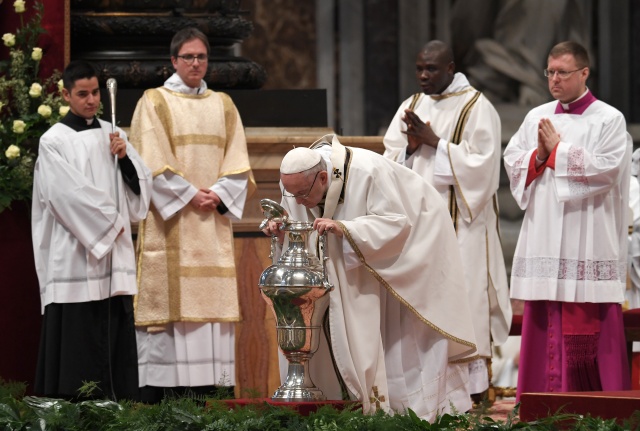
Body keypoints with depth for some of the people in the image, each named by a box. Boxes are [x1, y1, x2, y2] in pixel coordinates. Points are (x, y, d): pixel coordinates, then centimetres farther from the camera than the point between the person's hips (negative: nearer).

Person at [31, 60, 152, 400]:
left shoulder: (112, 135, 14)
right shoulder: (53, 141, -3)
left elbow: (140, 187, 13)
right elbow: (69, 195, -11)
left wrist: (125, 158, -4)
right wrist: (109, 223, -6)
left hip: (115, 257, 5)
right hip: (75, 255, -5)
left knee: (116, 342, 3)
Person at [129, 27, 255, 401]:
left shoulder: (223, 106, 16)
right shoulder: (154, 103, 4)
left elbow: (237, 163, 9)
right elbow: (152, 163, -5)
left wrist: (219, 195, -8)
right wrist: (189, 195, -13)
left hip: (213, 220, 4)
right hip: (171, 219, -4)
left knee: (213, 297, -1)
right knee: (171, 297, -10)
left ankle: (213, 385, -2)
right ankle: (160, 394, -11)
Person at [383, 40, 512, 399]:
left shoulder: (476, 107, -4)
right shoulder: (412, 106, 15)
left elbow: (480, 161, -12)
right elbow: (390, 160, 13)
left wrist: (434, 142, -14)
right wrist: (410, 148, -8)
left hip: (459, 219, -5)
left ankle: (472, 380, -5)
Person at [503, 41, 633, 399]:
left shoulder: (609, 120, -1)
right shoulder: (537, 117, 14)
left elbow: (605, 168, -13)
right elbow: (513, 162, 10)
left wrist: (556, 150, -8)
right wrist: (539, 155, -9)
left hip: (589, 240, -5)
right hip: (544, 236, 5)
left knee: (592, 326, -6)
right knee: (545, 323, 2)